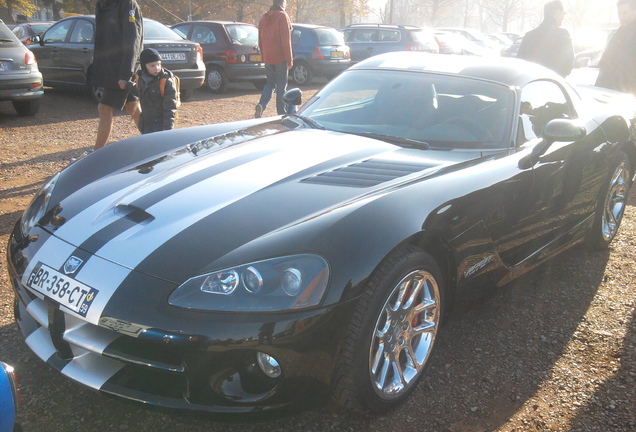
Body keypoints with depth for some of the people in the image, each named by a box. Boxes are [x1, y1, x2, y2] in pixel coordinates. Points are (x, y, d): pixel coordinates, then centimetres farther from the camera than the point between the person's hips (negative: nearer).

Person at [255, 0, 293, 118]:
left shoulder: (264, 18, 12)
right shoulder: (282, 16, -8)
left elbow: (260, 41, 15)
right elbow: (286, 40, -13)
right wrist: (289, 59, -9)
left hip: (267, 58, 6)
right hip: (280, 57, -6)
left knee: (270, 83, 14)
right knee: (281, 85, 2)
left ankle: (261, 105, -9)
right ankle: (281, 113, 4)